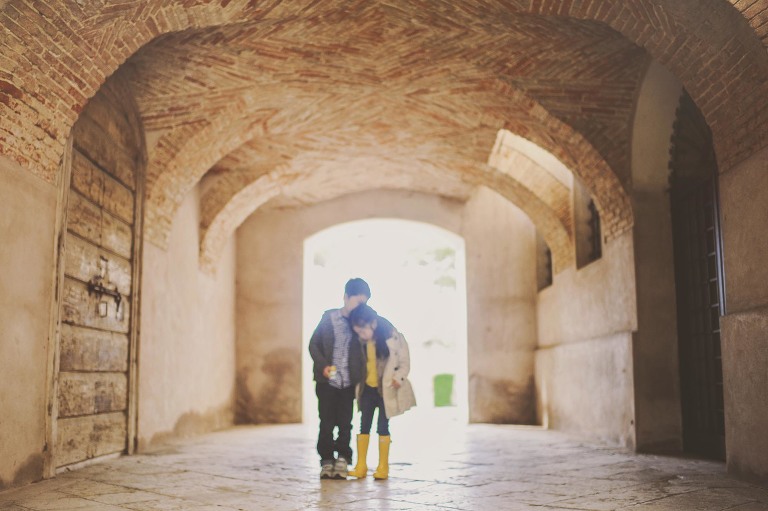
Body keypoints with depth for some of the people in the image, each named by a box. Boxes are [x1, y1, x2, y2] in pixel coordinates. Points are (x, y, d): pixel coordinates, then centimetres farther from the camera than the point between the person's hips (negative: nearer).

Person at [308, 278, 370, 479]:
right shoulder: (329, 317, 0)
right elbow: (314, 344, 3)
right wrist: (323, 365, -11)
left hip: (348, 383, 1)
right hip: (327, 381, -1)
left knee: (345, 424, 4)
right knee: (326, 423, 4)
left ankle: (342, 461, 13)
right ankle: (327, 461, 14)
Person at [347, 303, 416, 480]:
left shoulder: (393, 337, -14)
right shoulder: (362, 341, -1)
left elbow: (404, 362, -8)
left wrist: (398, 378, -22)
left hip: (386, 390, -4)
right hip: (367, 389, 4)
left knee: (382, 427, 0)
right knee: (364, 425, 4)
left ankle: (383, 467, 11)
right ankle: (361, 466, 10)